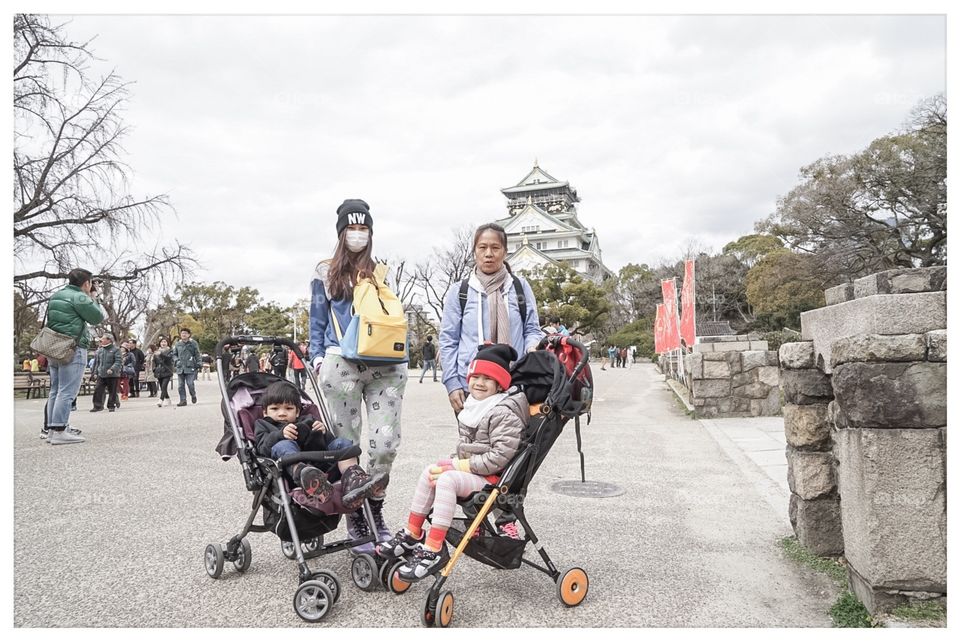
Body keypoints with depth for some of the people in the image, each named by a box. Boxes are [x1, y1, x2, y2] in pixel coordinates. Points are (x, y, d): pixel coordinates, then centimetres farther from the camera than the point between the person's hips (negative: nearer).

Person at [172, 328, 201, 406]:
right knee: (180, 385, 3)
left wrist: (198, 364, -4)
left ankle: (193, 395, 18)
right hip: (180, 368, 4)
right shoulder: (178, 344, 11)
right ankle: (183, 400, 10)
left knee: (190, 384, -9)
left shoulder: (193, 343, 1)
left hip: (190, 367, -4)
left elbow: (197, 354, 3)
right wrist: (176, 360, 0)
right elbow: (174, 354, 20)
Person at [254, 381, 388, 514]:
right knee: (284, 446, -30)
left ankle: (352, 479, -43)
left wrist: (322, 434, -3)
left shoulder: (306, 422, 35)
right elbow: (262, 447, 4)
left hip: (320, 466, 3)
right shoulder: (263, 425, 29)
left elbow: (328, 445, 20)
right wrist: (280, 435, -16)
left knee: (342, 443, -12)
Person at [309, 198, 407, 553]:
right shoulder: (326, 272, 13)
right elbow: (317, 322, 14)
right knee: (346, 443, 1)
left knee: (386, 441, -5)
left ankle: (375, 511, 14)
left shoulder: (381, 272, 18)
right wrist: (318, 357, 3)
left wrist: (402, 355, 11)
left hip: (386, 367, 2)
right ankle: (354, 519, 13)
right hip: (342, 365, -1)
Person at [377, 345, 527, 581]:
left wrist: (461, 465, -19)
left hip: (491, 478, -10)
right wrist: (455, 461, 1)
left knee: (446, 479, -28)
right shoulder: (474, 406, 12)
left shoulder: (504, 413, -17)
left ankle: (433, 551, -26)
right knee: (430, 472, 1)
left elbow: (499, 457, -24)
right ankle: (413, 535, 11)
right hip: (467, 468, 10)